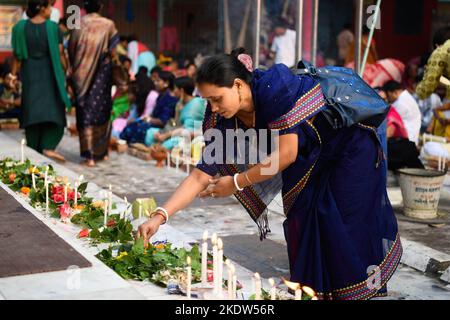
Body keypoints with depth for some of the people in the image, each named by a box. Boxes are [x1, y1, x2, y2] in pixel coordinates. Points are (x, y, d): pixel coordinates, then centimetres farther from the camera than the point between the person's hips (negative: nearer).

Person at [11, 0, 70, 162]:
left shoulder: (20, 27, -5)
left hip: (30, 74, 3)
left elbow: (17, 55, -3)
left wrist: (13, 74, 7)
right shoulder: (53, 27, -12)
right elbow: (60, 53, -9)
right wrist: (66, 72, 4)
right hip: (50, 73, -3)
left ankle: (34, 152, 12)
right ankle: (48, 147, -10)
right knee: (53, 110, 6)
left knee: (32, 111, 10)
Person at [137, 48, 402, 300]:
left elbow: (287, 153, -31)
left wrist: (236, 183, -23)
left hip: (351, 151, -7)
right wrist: (159, 217, -20)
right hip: (311, 168, 7)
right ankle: (313, 293, 17)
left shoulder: (275, 87, -32)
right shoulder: (224, 120, -11)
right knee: (302, 231, 2)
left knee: (344, 233, -7)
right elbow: (202, 175, -11)